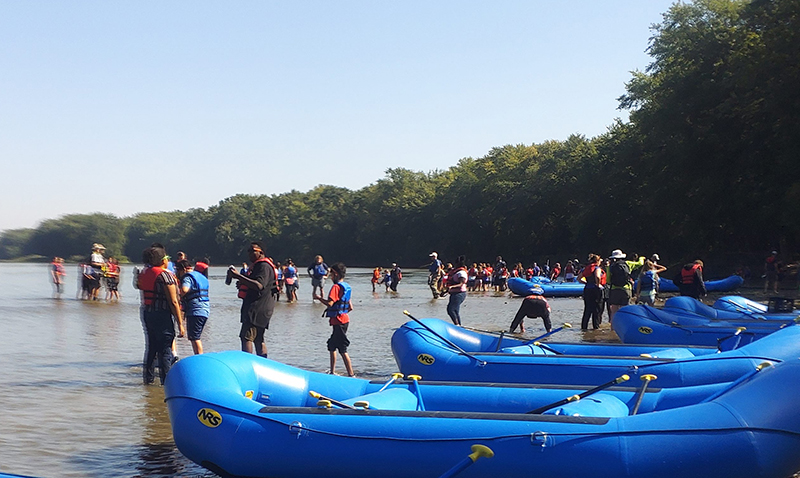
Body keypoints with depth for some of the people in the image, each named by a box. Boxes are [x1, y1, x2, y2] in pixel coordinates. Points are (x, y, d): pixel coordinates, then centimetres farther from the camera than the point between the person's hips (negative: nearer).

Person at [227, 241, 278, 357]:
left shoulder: (264, 266, -12)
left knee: (246, 337, -18)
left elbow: (259, 285, -28)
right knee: (258, 339, 13)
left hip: (258, 308, -11)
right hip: (254, 308, 11)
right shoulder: (256, 266, 23)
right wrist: (242, 284, 14)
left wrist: (239, 276, -30)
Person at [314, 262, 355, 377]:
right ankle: (332, 372, 26)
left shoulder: (336, 287, -15)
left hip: (338, 321, -10)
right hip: (344, 319, 10)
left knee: (342, 349, -8)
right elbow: (351, 307, 15)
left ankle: (351, 375, -9)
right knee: (332, 345, 19)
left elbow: (330, 303, -25)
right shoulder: (347, 287, 13)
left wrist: (319, 298, -10)